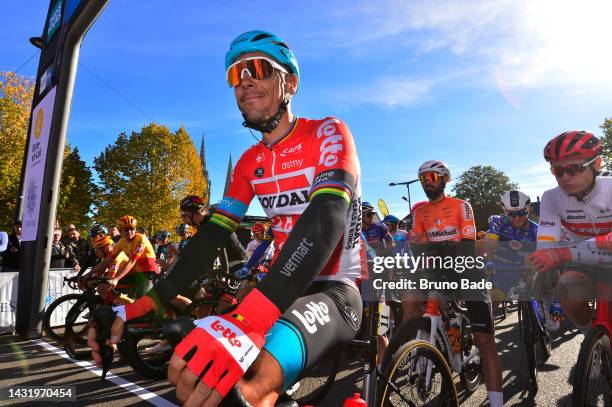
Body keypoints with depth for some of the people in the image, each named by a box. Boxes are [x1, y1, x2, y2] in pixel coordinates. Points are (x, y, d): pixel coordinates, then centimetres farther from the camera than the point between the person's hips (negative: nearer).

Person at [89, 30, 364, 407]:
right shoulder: (251, 162, 9)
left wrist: (248, 318, -43)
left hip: (333, 291, -6)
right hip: (281, 293, 7)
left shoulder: (328, 134, -11)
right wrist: (149, 302, -10)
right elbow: (213, 234, 3)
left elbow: (327, 220, -30)